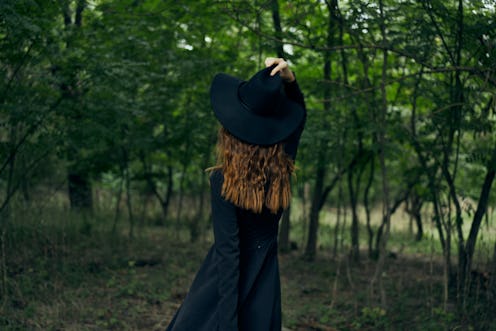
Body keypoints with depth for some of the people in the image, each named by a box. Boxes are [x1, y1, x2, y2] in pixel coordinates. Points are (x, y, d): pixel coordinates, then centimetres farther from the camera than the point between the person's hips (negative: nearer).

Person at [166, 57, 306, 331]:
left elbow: (228, 254, -22)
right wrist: (288, 80, -6)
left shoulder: (224, 181, -19)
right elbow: (297, 113, 13)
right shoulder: (283, 172, -5)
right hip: (264, 290, 5)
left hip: (225, 289, -5)